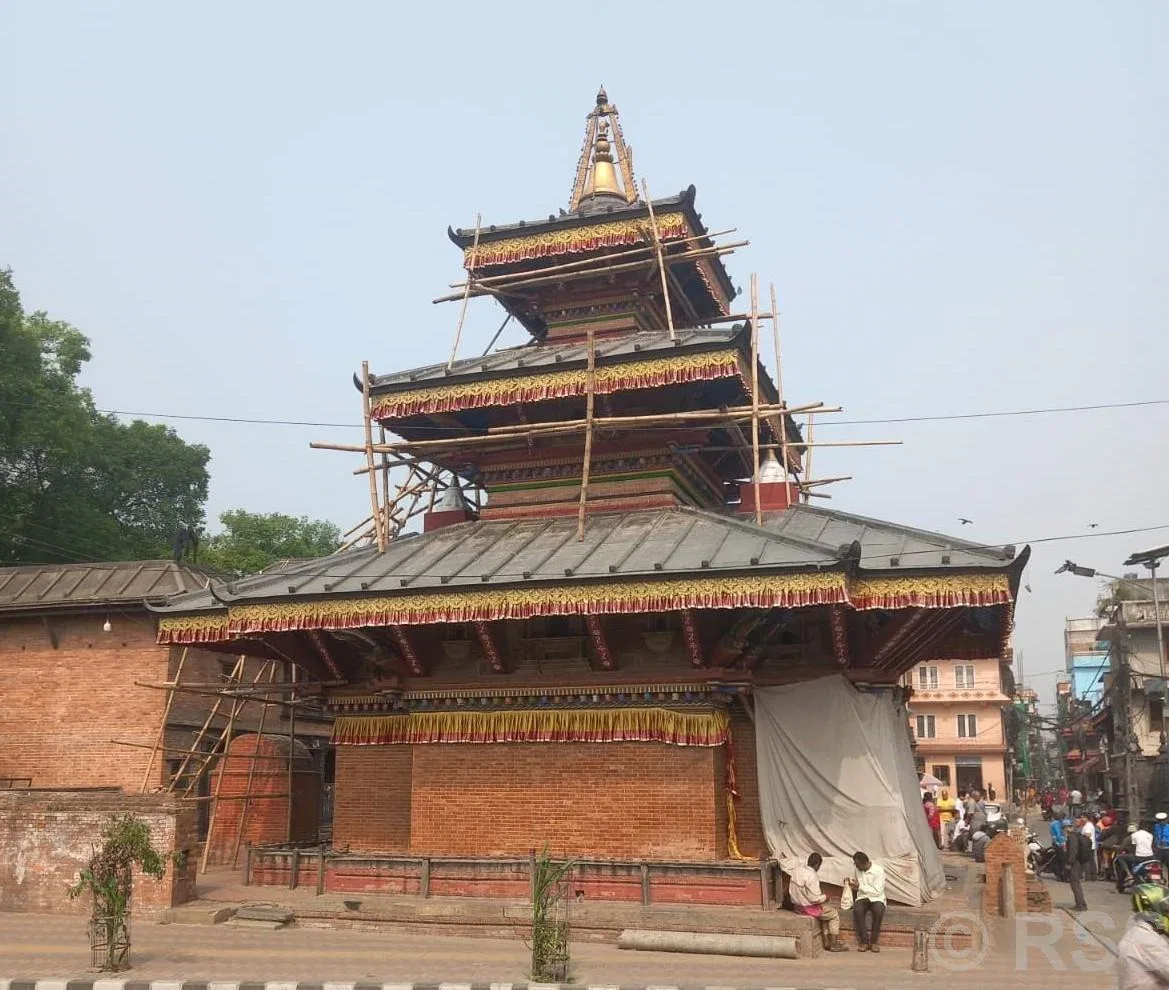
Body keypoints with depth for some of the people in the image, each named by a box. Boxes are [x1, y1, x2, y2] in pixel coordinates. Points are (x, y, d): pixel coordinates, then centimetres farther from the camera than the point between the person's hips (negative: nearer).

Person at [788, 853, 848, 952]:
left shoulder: (796, 870, 0)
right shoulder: (812, 876, -24)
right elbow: (815, 899, -24)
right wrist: (825, 896, -3)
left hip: (797, 906, 8)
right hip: (809, 908, -8)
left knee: (825, 913, 28)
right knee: (834, 914, 13)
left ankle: (826, 942, 27)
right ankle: (834, 944, 17)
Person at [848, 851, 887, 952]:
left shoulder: (879, 870, -15)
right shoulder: (858, 869, 3)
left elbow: (877, 892, -18)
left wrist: (860, 886, -18)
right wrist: (851, 883, -4)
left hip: (876, 899, -3)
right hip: (862, 898, 3)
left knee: (878, 911, -37)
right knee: (857, 910, -32)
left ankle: (874, 941, -19)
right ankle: (864, 940, -20)